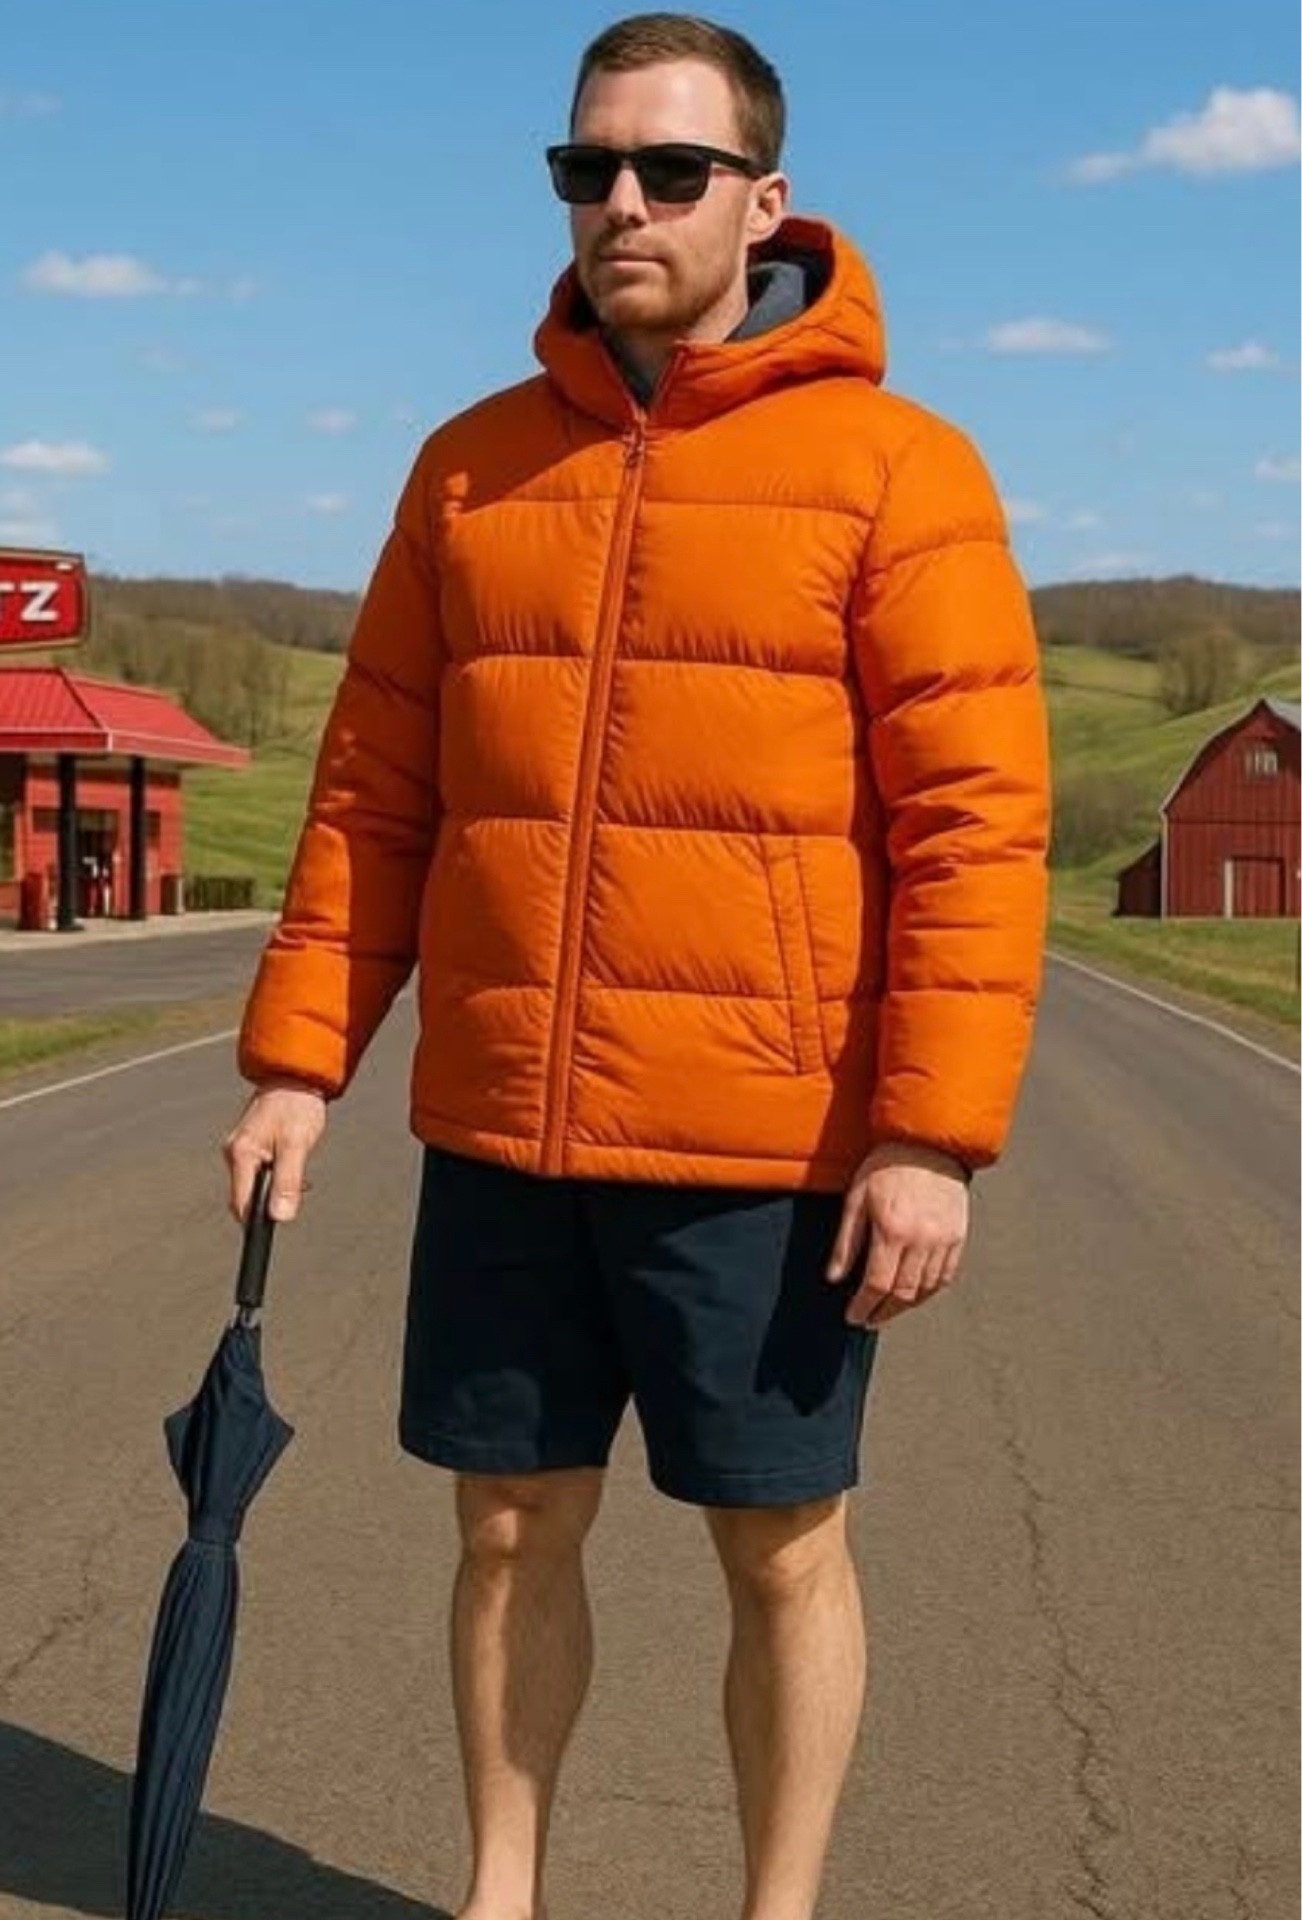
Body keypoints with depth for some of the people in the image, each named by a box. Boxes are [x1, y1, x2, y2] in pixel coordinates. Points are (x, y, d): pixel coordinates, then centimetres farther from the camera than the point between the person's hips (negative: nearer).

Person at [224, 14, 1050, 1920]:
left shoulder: (896, 466, -5)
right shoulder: (473, 466, 9)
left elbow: (977, 824, -9)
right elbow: (379, 792, 11)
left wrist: (931, 1132, -15)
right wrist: (299, 1052, 4)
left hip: (769, 1145, -4)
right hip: (500, 1135, 4)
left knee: (783, 1549, 8)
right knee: (513, 1526, 14)